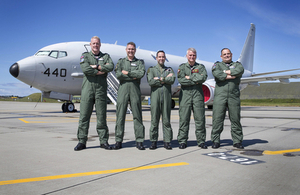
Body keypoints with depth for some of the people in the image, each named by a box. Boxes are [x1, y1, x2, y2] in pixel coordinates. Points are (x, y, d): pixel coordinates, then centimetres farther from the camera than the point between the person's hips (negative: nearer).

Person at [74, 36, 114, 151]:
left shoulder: (106, 56, 17)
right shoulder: (85, 56, 13)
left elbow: (111, 67, -5)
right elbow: (85, 69, -9)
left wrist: (96, 66, -9)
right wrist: (101, 71, -7)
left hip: (101, 89, 1)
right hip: (88, 87, -1)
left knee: (101, 116, 2)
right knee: (84, 115, -2)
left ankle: (103, 141, 9)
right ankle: (82, 141, 5)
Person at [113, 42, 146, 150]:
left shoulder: (140, 62, 15)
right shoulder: (121, 61, 17)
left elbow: (141, 73, -6)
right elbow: (118, 74, -1)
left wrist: (127, 72, -5)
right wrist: (133, 76, -5)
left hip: (135, 89, 0)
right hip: (123, 88, 1)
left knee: (137, 115, -1)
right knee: (120, 115, -2)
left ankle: (139, 141, 3)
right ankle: (118, 141, 5)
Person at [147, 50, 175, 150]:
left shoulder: (169, 69, 17)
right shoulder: (151, 69, 13)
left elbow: (172, 80, -3)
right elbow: (150, 82, -6)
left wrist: (159, 79, -5)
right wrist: (166, 79, -4)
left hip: (166, 97, 1)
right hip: (155, 96, -1)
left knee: (166, 120, 2)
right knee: (154, 120, -1)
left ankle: (167, 141, 7)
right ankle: (153, 141, 5)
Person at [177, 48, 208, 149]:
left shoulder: (201, 67, 14)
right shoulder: (182, 67, 12)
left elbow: (203, 77, -6)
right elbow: (181, 80, -6)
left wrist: (190, 77, -7)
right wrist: (196, 80, -5)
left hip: (198, 94, 1)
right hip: (185, 93, -1)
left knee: (200, 118, 0)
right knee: (184, 118, -2)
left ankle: (201, 141, 9)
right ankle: (182, 141, 5)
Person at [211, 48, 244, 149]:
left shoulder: (237, 64, 20)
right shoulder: (217, 65, 16)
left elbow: (240, 71, -6)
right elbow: (217, 74, -8)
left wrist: (225, 72, -4)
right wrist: (231, 76, -7)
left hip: (234, 96, 2)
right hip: (220, 96, -1)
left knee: (236, 119, 4)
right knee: (217, 119, -4)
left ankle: (237, 141, 13)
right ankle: (215, 141, 4)